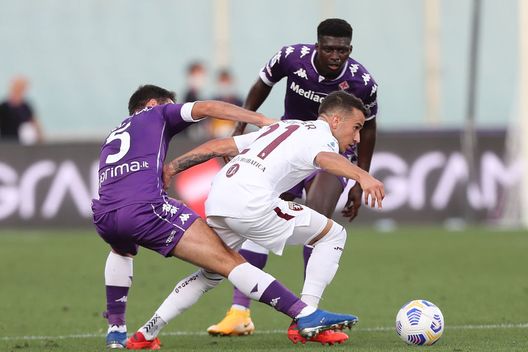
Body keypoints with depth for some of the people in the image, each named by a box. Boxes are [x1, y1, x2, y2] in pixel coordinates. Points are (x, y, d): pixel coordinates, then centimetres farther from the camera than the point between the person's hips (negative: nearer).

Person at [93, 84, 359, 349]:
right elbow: (207, 108, 6)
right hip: (145, 206, -6)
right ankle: (306, 316, -21)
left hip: (102, 215, 6)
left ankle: (116, 329, 32)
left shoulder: (110, 139, 36)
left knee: (122, 251, 44)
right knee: (228, 261, -10)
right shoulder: (156, 113, 21)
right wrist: (263, 120, 7)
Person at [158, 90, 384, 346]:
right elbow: (326, 159, -22)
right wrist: (362, 176, -40)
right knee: (332, 235, 6)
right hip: (251, 203, -8)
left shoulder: (283, 128, 30)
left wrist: (173, 167, 31)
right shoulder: (321, 136, 5)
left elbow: (219, 146, 27)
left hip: (216, 200, 8)